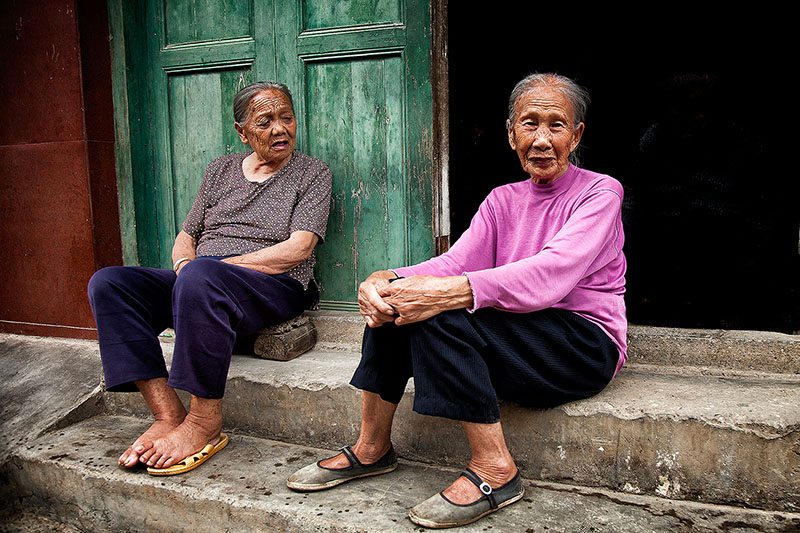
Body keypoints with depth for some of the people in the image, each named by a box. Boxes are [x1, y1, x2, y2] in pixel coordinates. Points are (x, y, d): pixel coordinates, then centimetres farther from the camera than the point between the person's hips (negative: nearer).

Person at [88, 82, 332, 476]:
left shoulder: (312, 173, 6)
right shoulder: (221, 169, 20)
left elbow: (298, 249, -8)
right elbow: (186, 236, 21)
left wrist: (210, 266, -13)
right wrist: (184, 262, -5)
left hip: (275, 287, -6)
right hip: (198, 288, 6)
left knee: (201, 276, -38)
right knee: (108, 283, -16)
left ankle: (205, 423, -26)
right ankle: (167, 414, -22)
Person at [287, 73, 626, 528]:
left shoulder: (600, 192, -5)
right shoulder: (503, 201, 13)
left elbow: (551, 274, -23)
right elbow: (457, 261, -3)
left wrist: (453, 293, -36)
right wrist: (386, 280, -24)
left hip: (585, 345, -6)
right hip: (514, 340, 6)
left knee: (439, 312, -27)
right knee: (396, 301, -11)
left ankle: (495, 468, -18)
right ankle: (372, 449, -1)